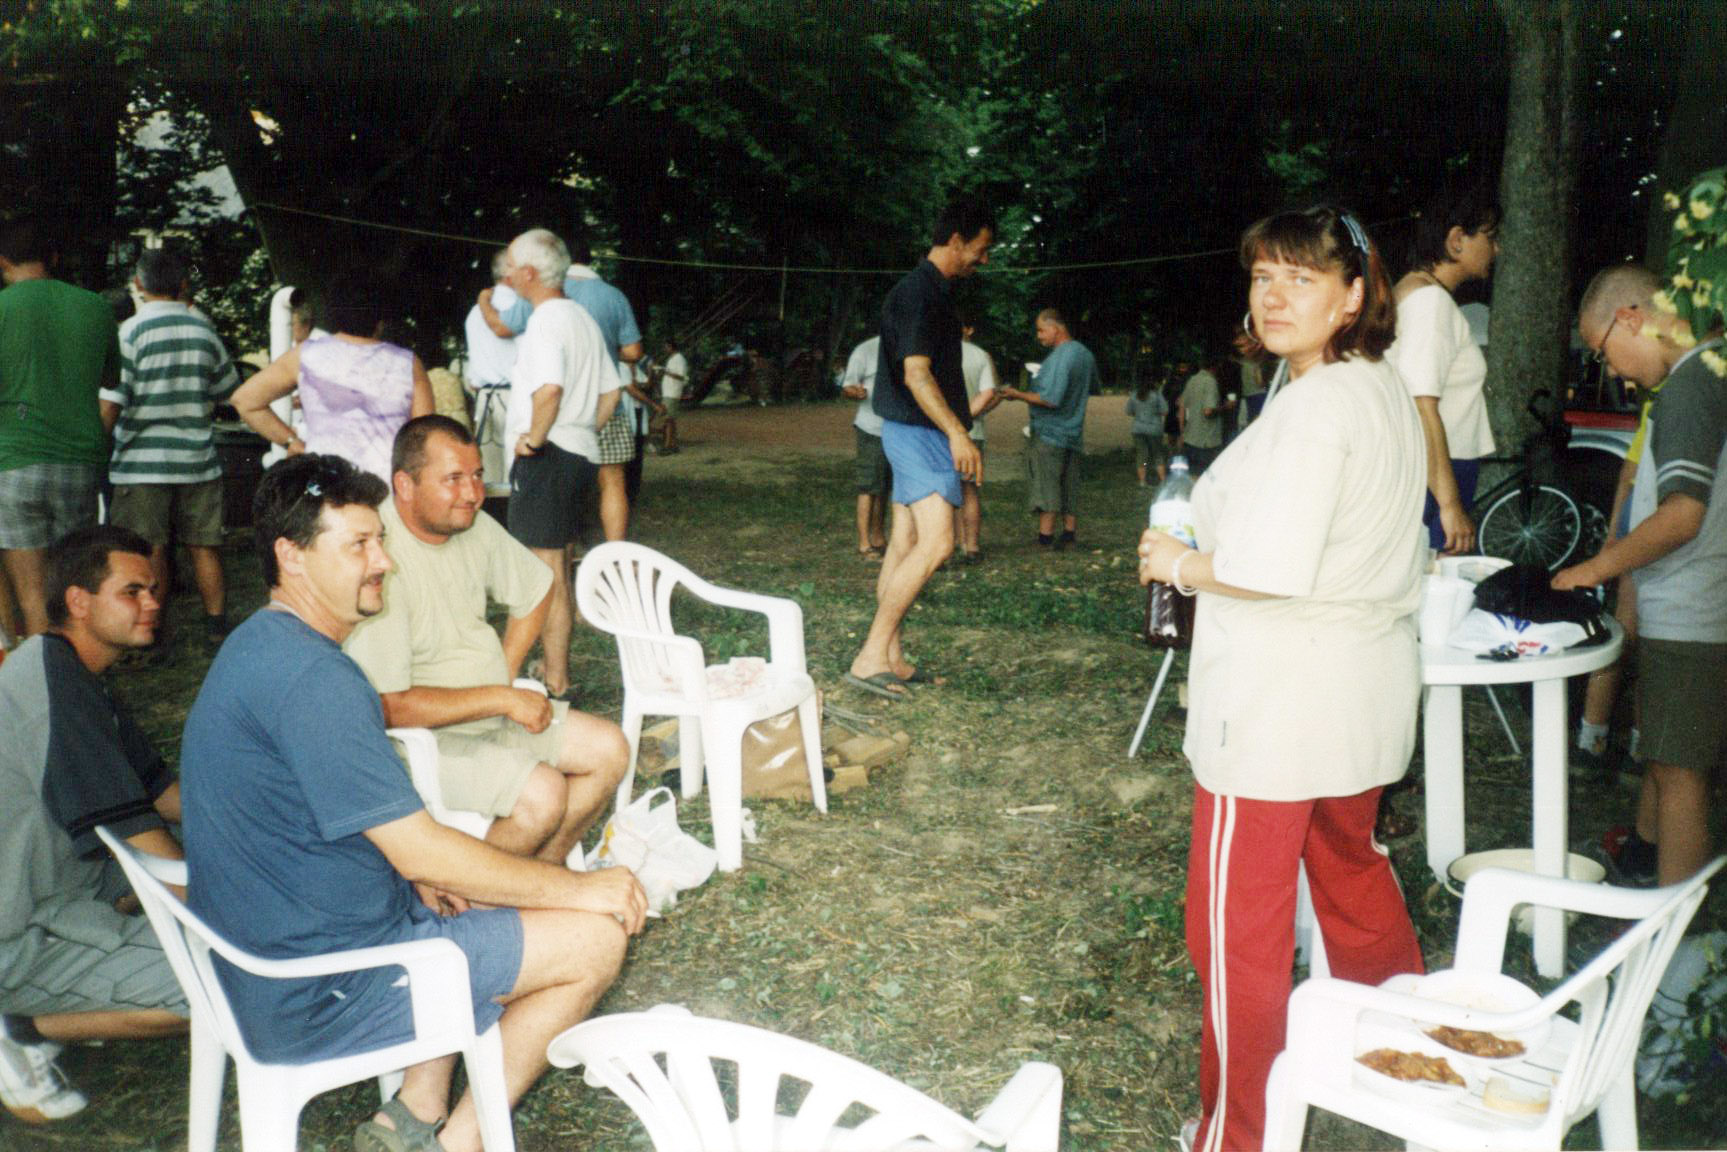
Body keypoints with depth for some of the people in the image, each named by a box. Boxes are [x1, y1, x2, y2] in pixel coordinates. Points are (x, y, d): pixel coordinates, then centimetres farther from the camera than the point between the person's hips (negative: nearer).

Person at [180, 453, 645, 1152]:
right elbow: (422, 853, -24)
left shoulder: (260, 647, 8)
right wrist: (579, 888, -13)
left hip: (268, 960, 10)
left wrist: (419, 877, 3)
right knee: (597, 938, -8)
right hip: (317, 998, -10)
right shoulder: (309, 675, -25)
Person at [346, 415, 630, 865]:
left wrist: (506, 672, 6)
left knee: (609, 748, 2)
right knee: (542, 792, -26)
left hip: (489, 711, 9)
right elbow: (389, 707, -29)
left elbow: (536, 586, 19)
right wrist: (502, 698, -21)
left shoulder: (473, 526, 0)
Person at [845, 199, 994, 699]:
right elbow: (916, 374, -22)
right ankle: (871, 655, -16)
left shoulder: (932, 291, 18)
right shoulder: (920, 291, -14)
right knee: (935, 542, -17)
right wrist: (957, 433, -24)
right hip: (918, 431, -11)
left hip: (918, 433, 11)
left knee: (904, 544, 9)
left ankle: (891, 658, 13)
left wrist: (959, 434, 26)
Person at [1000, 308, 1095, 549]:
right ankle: (1069, 535, 15)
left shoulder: (1059, 357, -19)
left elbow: (1051, 399, -24)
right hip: (1074, 433, 9)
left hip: (1049, 433, -9)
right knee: (1069, 487, 12)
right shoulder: (1085, 353, 11)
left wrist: (1019, 395, -16)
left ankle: (1045, 537, -6)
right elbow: (1093, 386, 26)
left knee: (1046, 487, -5)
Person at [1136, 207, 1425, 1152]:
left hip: (1281, 702, -10)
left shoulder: (1312, 406, -20)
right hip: (1365, 686, 10)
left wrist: (1181, 565, -10)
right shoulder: (1388, 393, 10)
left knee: (1236, 919, 4)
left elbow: (1270, 568, -26)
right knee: (1351, 868, 28)